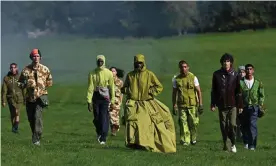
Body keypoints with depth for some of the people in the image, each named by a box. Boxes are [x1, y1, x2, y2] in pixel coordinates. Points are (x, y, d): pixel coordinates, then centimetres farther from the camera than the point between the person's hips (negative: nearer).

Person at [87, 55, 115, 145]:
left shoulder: (109, 73, -3)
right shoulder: (92, 73, -2)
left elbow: (112, 88, 2)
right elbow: (90, 88, -4)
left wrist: (112, 101, 2)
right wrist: (89, 101, -9)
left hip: (105, 97, -1)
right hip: (96, 96, 1)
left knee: (104, 118, -8)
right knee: (96, 118, 8)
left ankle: (103, 138, -5)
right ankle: (99, 133, 35)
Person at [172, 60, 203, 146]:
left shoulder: (193, 77, 0)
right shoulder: (176, 79, 4)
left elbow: (198, 91, 2)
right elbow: (174, 93, 10)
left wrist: (200, 104, -4)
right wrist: (174, 105, 5)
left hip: (192, 104, -1)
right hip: (182, 105, 1)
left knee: (194, 123, 0)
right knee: (183, 123, -2)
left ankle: (193, 139, 21)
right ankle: (185, 141, 5)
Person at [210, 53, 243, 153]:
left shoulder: (235, 75, 1)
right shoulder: (217, 74, 3)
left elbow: (238, 91, 4)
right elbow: (213, 91, 8)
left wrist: (240, 105, 1)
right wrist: (213, 104, 4)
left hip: (232, 104, -1)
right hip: (221, 104, 1)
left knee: (232, 124, -7)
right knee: (223, 125, 5)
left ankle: (233, 144, 7)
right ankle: (225, 144, 16)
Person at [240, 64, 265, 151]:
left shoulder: (258, 83, 5)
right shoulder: (240, 82, 1)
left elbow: (261, 95, 11)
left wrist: (260, 106, 3)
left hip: (254, 107, -1)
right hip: (243, 107, 1)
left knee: (253, 125, -12)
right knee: (244, 126, 7)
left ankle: (252, 145, -12)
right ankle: (246, 142, 27)